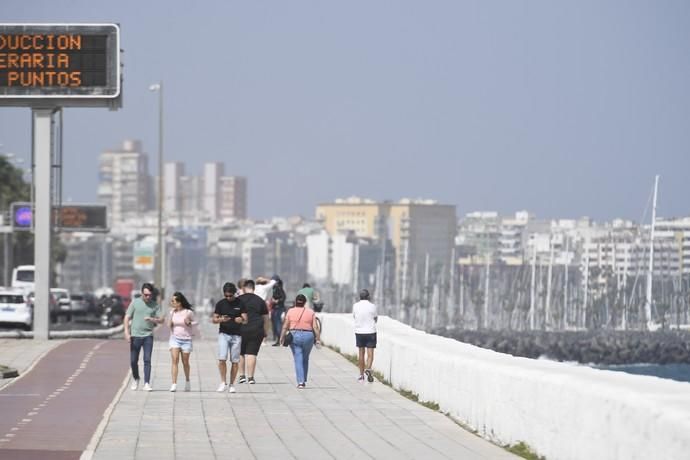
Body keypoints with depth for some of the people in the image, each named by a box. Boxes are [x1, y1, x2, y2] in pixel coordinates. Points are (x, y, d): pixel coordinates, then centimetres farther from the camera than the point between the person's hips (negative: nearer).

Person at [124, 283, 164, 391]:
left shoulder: (155, 305, 6)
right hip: (135, 336, 0)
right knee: (133, 361, 5)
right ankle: (135, 379, 29)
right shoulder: (135, 303, 2)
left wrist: (152, 319, -18)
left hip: (148, 336, 0)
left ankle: (147, 383, -8)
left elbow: (161, 320, 2)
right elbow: (127, 318, 1)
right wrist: (127, 332, -10)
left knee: (147, 360, -8)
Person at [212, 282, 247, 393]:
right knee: (222, 359, -13)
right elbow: (214, 320, 5)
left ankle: (232, 385, 11)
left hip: (236, 335, 0)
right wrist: (221, 319, -18)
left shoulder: (240, 304, 0)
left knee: (235, 361, 2)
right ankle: (223, 382, 0)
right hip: (223, 334, 0)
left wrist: (241, 319, -26)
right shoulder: (220, 304, 2)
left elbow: (245, 320, -2)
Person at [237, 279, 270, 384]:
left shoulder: (238, 300, 2)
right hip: (256, 330, 1)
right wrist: (264, 331, 18)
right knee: (252, 353, 0)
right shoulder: (260, 301, 6)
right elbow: (266, 318, 9)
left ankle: (242, 375, 12)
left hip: (241, 329, -1)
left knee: (240, 353, 13)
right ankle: (250, 377, -4)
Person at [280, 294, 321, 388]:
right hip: (308, 336, 1)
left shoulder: (290, 312, 1)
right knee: (305, 359, 17)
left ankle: (300, 381, -12)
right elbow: (315, 327, -2)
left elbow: (285, 326, -1)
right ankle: (303, 381, 22)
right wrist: (318, 339, 2)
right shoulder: (311, 312, 2)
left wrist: (282, 338, 6)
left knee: (298, 360, -1)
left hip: (294, 335, -1)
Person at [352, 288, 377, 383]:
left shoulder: (355, 306, -3)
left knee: (361, 353, 12)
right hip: (370, 332, -2)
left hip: (359, 332, 2)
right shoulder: (372, 306, -8)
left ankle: (361, 375, 16)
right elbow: (376, 318, 4)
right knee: (370, 353, -3)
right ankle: (368, 368, -28)